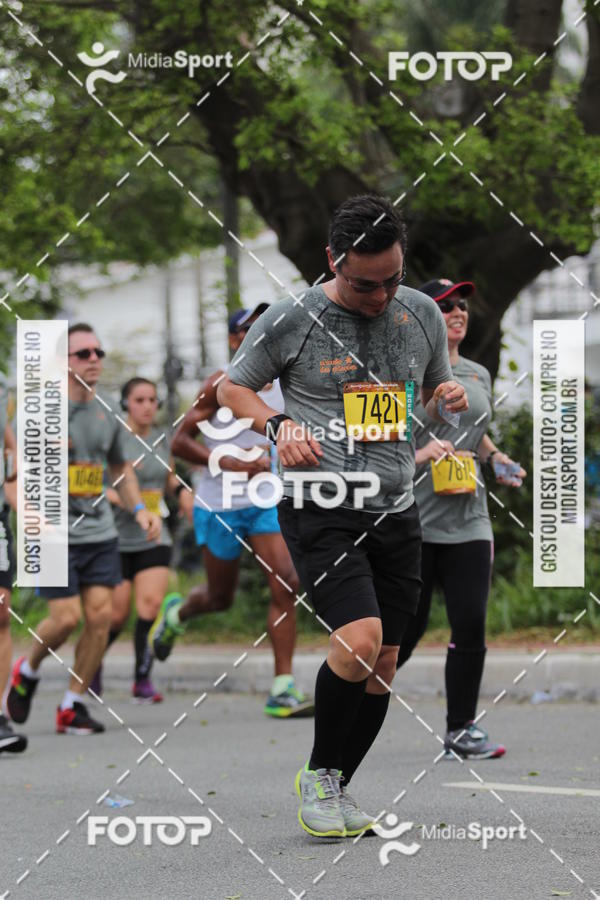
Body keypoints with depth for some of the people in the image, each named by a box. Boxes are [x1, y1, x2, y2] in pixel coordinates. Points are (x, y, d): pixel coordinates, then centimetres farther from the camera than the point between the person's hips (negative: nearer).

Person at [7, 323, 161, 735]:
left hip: (100, 532, 5)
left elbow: (121, 467, 24)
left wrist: (139, 508, 9)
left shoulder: (107, 414, 10)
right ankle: (28, 671, 21)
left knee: (100, 615, -4)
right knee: (67, 617, -10)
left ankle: (73, 705, 8)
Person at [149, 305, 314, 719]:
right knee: (221, 598, 9)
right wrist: (233, 463, -26)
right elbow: (179, 442, -17)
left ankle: (283, 690, -11)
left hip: (266, 502, 4)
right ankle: (177, 612, 46)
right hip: (219, 506, -4)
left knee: (287, 585, -13)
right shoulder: (221, 386, -13)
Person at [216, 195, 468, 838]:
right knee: (359, 640, -22)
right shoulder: (290, 320, -6)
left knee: (381, 665, 6)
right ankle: (320, 773, 0)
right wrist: (278, 424, -10)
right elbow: (231, 387, 8)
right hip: (320, 511, -5)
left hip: (395, 512, 5)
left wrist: (448, 399, -1)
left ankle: (333, 787, 25)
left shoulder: (422, 314, 7)